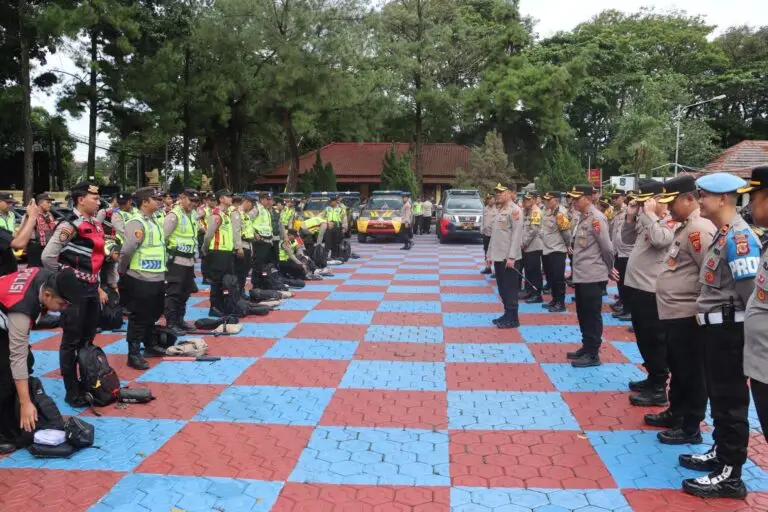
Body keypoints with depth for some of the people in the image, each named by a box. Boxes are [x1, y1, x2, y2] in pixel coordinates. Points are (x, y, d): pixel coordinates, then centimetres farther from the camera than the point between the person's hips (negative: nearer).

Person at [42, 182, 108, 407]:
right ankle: (72, 392, 10)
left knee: (88, 340, 16)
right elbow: (47, 257, -22)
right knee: (72, 342, 2)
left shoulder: (96, 224, 11)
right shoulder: (69, 226, -16)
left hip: (91, 289, 8)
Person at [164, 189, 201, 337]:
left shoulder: (191, 215, 15)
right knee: (173, 293, -5)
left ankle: (179, 320, 26)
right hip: (176, 261, -9)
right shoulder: (174, 215, -13)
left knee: (184, 293, 16)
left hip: (188, 261, 9)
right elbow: (162, 237, -16)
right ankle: (171, 324, 0)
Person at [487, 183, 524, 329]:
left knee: (510, 288, -2)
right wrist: (489, 254, 17)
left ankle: (512, 319, 5)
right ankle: (507, 314, 22)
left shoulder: (514, 210, -11)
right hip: (498, 256, 9)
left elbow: (517, 234, -17)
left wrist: (511, 256, -21)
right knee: (502, 288, 13)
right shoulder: (500, 210, 16)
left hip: (508, 257, -9)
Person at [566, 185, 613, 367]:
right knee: (583, 315, 16)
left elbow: (607, 247, -13)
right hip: (580, 275, 9)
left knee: (592, 316, 0)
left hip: (593, 276, -9)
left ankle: (592, 354, 7)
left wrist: (608, 268, -1)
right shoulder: (582, 218, 13)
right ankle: (586, 348, 27)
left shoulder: (597, 218, -15)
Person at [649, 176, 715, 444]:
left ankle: (690, 428, 13)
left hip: (687, 316, -10)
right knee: (677, 370, 21)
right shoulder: (685, 227, 14)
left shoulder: (699, 228, -18)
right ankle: (675, 413, 35)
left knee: (691, 373, 2)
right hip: (673, 313, 10)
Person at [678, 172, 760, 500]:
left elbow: (750, 287, -22)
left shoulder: (739, 236, -19)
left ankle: (730, 475, 8)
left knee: (730, 399, -1)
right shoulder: (722, 234, 12)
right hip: (714, 326, 10)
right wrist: (705, 312, 13)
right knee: (718, 396, 19)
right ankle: (720, 452, 33)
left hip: (728, 328, -10)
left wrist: (751, 326, -13)